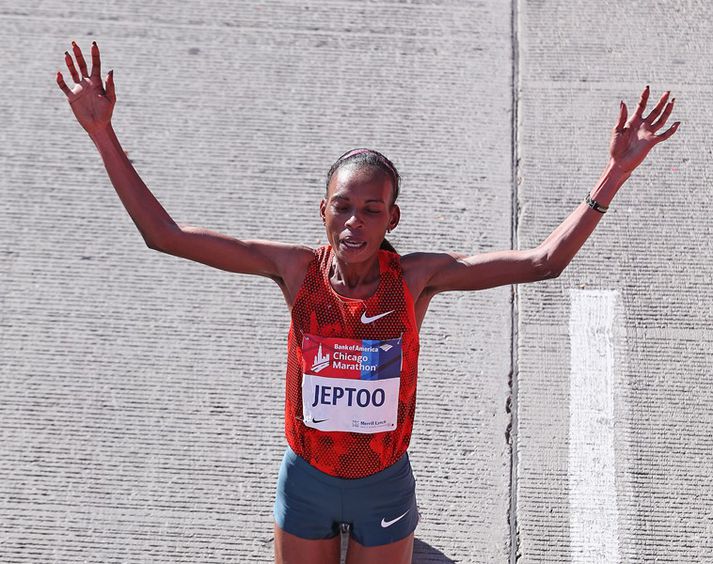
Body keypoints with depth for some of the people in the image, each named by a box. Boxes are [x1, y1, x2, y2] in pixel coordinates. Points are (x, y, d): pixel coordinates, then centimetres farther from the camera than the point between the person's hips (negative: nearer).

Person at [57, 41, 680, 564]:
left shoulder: (416, 277, -17)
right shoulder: (296, 270, -16)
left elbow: (544, 260, -17)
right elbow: (163, 233, -17)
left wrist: (617, 170, -22)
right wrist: (104, 134, -23)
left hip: (385, 485, 0)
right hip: (305, 482, 1)